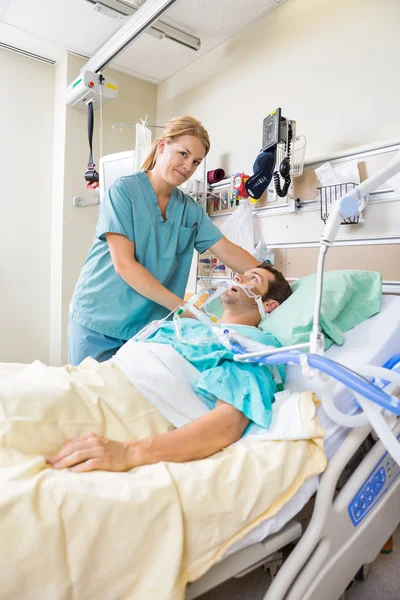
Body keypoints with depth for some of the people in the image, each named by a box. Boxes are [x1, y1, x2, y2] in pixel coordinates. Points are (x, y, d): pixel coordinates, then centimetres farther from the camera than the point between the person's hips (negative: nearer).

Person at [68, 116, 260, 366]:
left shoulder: (191, 209, 6)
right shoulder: (125, 190, -9)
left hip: (147, 326, 4)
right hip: (99, 320, -3)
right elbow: (123, 264, -17)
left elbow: (229, 252, 1)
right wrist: (182, 306, -20)